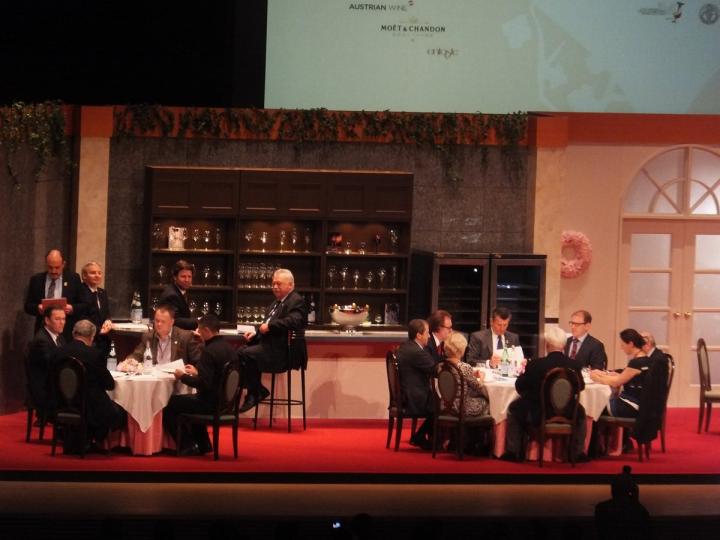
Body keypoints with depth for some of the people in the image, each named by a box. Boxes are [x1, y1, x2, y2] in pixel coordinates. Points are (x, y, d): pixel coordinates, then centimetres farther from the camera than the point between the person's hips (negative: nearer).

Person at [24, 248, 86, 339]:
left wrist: (72, 309, -14)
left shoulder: (73, 279, 5)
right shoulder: (36, 280, 8)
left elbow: (83, 305, 6)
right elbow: (28, 306, 9)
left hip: (67, 332, -1)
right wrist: (37, 308, -12)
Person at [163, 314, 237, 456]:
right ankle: (203, 444, 32)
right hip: (225, 402, 9)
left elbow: (203, 384, -24)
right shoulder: (229, 349, 6)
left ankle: (188, 446, 5)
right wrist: (196, 372, 20)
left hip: (211, 404, -9)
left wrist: (183, 377, -10)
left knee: (168, 406, 2)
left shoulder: (209, 351, -21)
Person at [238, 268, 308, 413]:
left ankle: (256, 393, -6)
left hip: (281, 352, -10)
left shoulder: (297, 302, -8)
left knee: (245, 354, -23)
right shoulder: (277, 302, 22)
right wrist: (256, 333, 6)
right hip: (268, 346, 10)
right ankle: (255, 391, -1)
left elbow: (293, 321, -26)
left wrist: (269, 326, -23)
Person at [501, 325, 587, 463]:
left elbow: (519, 386, -3)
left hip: (537, 417, -2)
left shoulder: (535, 365, -18)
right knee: (580, 411, 36)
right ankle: (578, 452, 32)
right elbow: (580, 386, 8)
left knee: (514, 408, 27)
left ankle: (513, 452, 26)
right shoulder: (574, 365, -11)